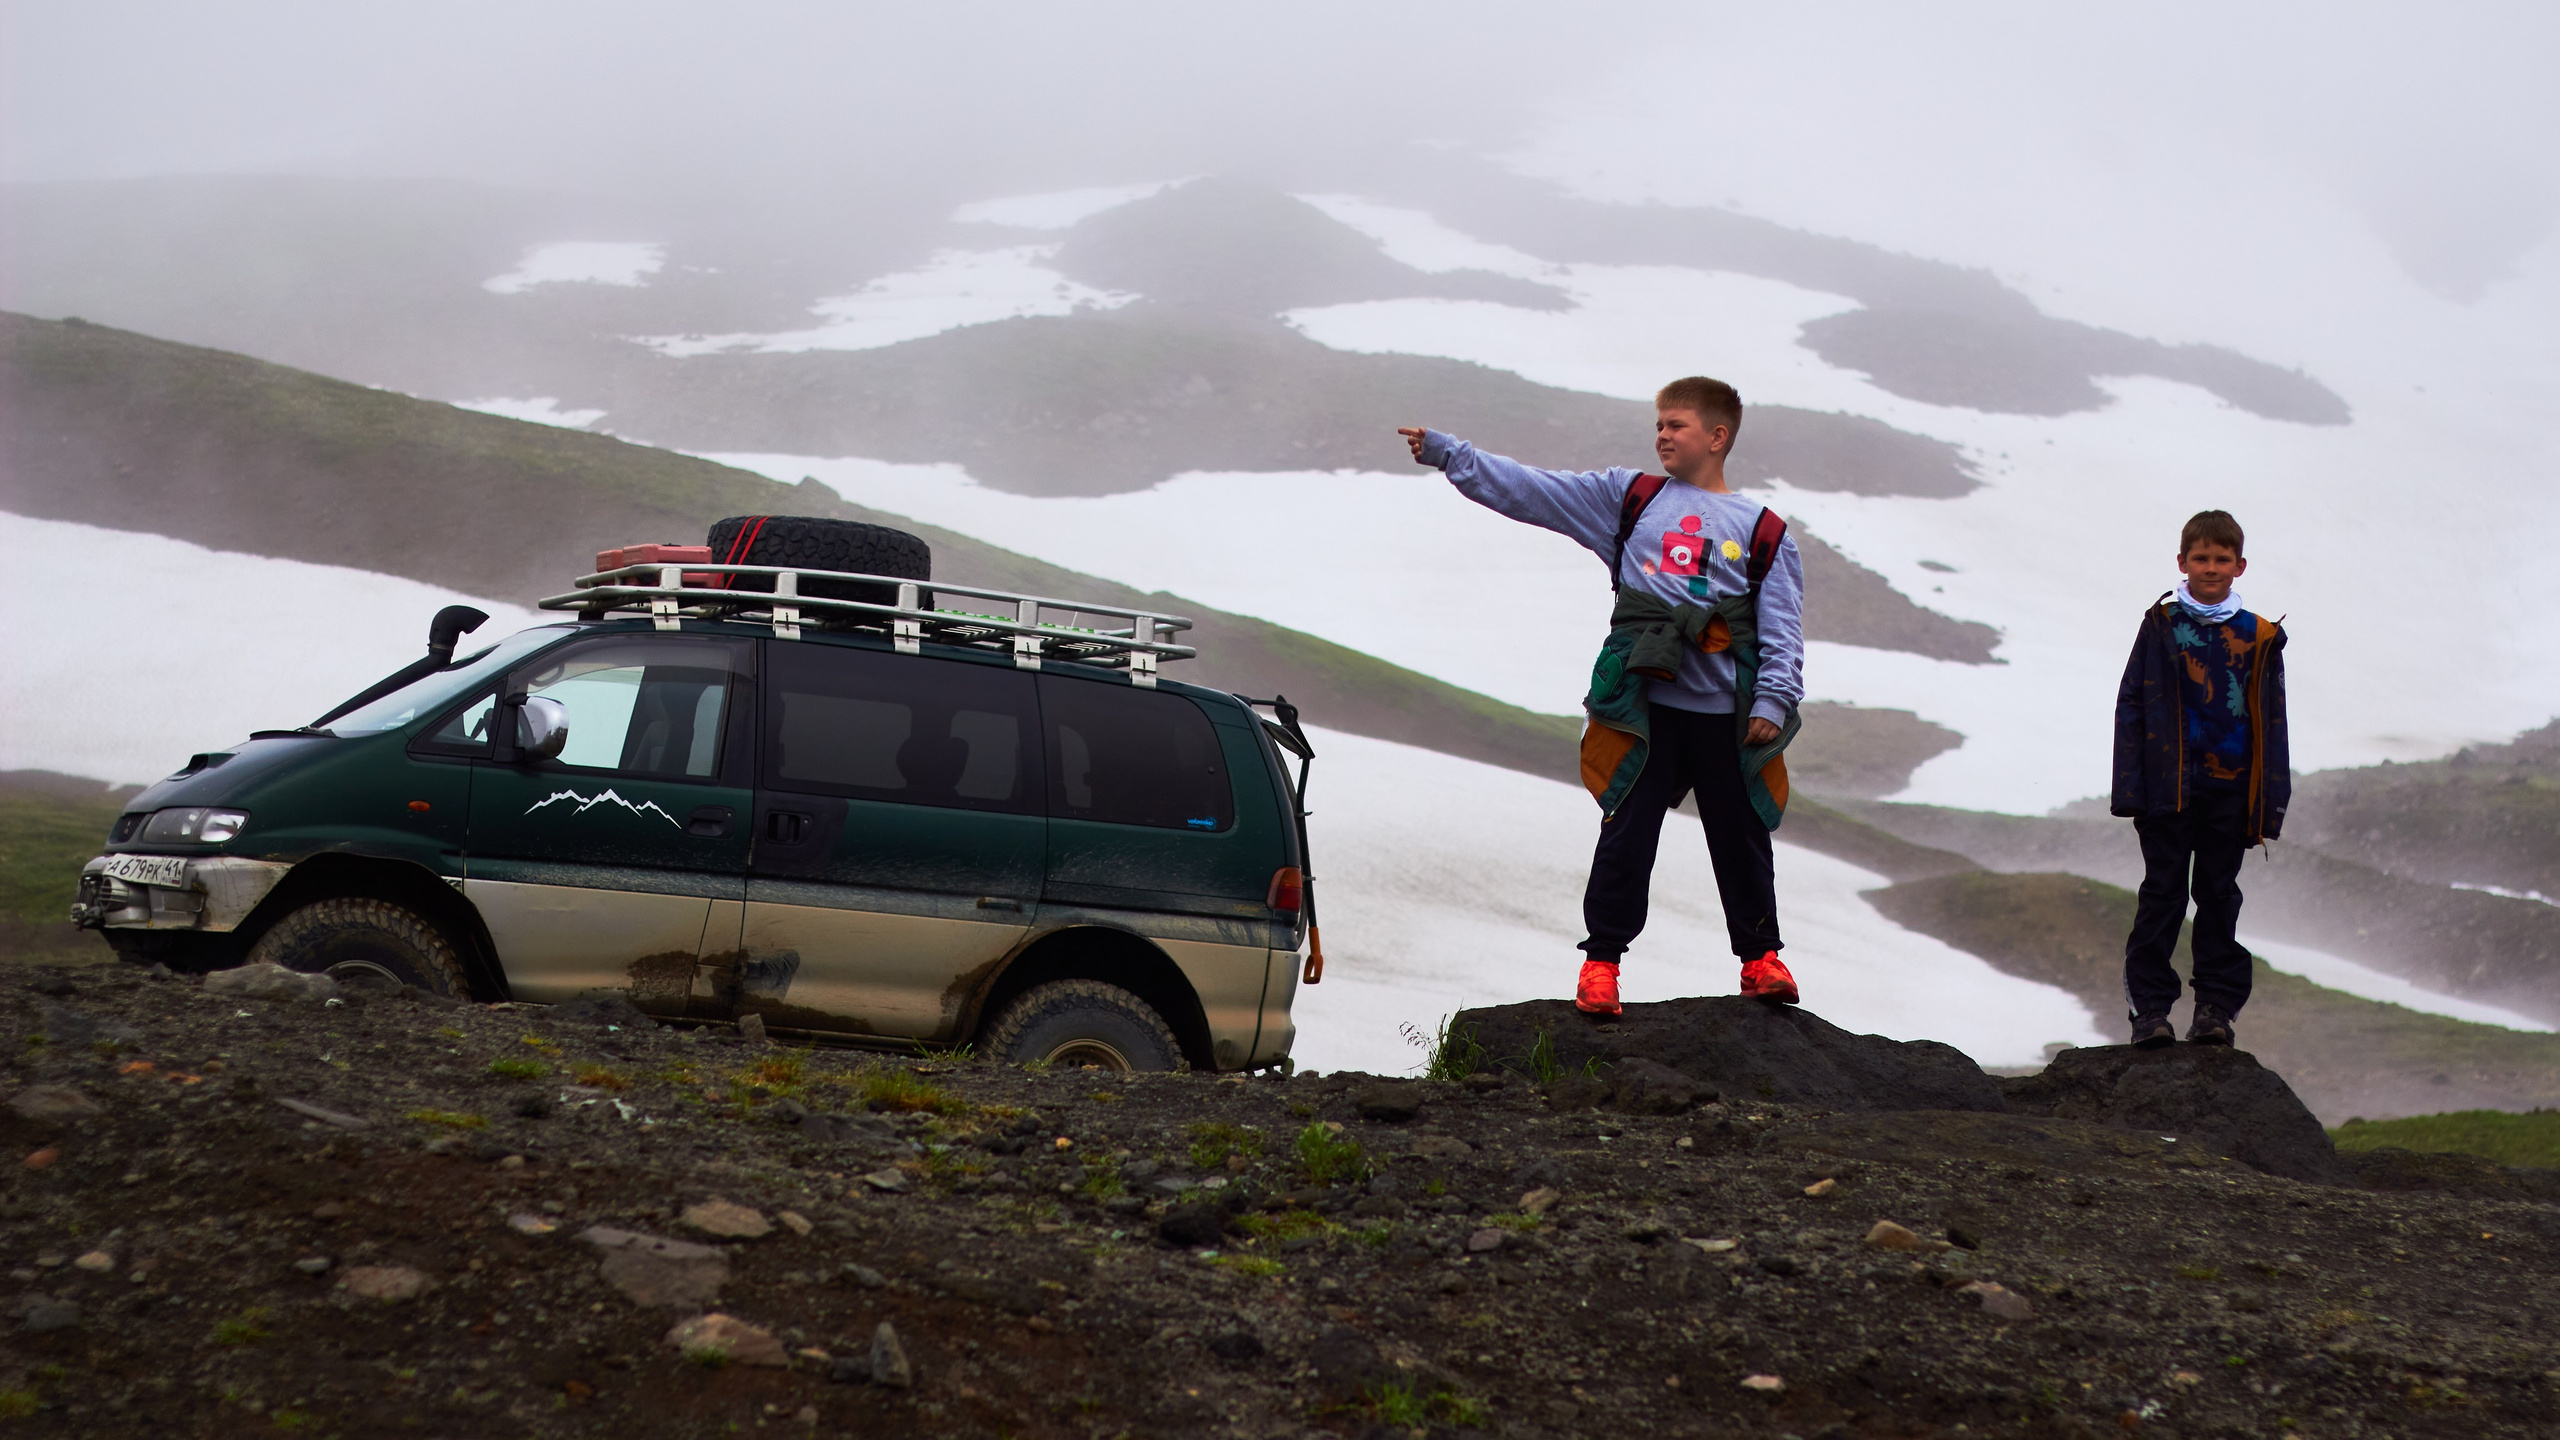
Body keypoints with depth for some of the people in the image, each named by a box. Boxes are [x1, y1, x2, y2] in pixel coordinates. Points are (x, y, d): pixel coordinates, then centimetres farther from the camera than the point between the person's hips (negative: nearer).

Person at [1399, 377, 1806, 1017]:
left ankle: (1760, 957, 22)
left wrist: (1773, 701, -10)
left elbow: (1783, 629, 3)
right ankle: (1602, 959, 6)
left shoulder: (1765, 532, 8)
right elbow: (1528, 488, 9)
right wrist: (1445, 452, 2)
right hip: (1646, 705, 0)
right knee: (1625, 834, -2)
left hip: (1727, 716, 0)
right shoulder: (1629, 497, 12)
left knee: (1741, 838, 8)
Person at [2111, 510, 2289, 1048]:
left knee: (2219, 895, 7)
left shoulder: (2258, 637, 5)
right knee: (2163, 894, 1)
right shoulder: (2160, 625, 2)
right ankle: (2148, 1006, 4)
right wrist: (2131, 787, -5)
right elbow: (2132, 706, 2)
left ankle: (2216, 1005, 13)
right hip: (2168, 783, -1)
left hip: (2229, 787, 1)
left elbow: (2270, 722, 8)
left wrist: (2268, 804, 4)